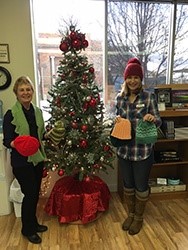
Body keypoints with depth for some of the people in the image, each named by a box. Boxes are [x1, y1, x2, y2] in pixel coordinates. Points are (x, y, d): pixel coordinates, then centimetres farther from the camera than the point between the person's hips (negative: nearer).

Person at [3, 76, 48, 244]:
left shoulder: (37, 111, 4)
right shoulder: (11, 114, -13)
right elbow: (6, 141, -14)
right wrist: (16, 144, -33)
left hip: (37, 158, 6)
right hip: (21, 162, -6)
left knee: (35, 193, 16)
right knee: (29, 194, 3)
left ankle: (34, 223, 38)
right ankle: (27, 229, 26)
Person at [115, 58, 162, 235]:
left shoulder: (149, 97, -8)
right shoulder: (120, 97, 2)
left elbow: (158, 122, -6)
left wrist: (153, 118, -28)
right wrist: (117, 120, -10)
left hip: (143, 150, -3)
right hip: (123, 149, 4)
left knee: (141, 185, 13)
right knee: (128, 184, 18)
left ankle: (139, 217, 36)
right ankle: (130, 214, 41)